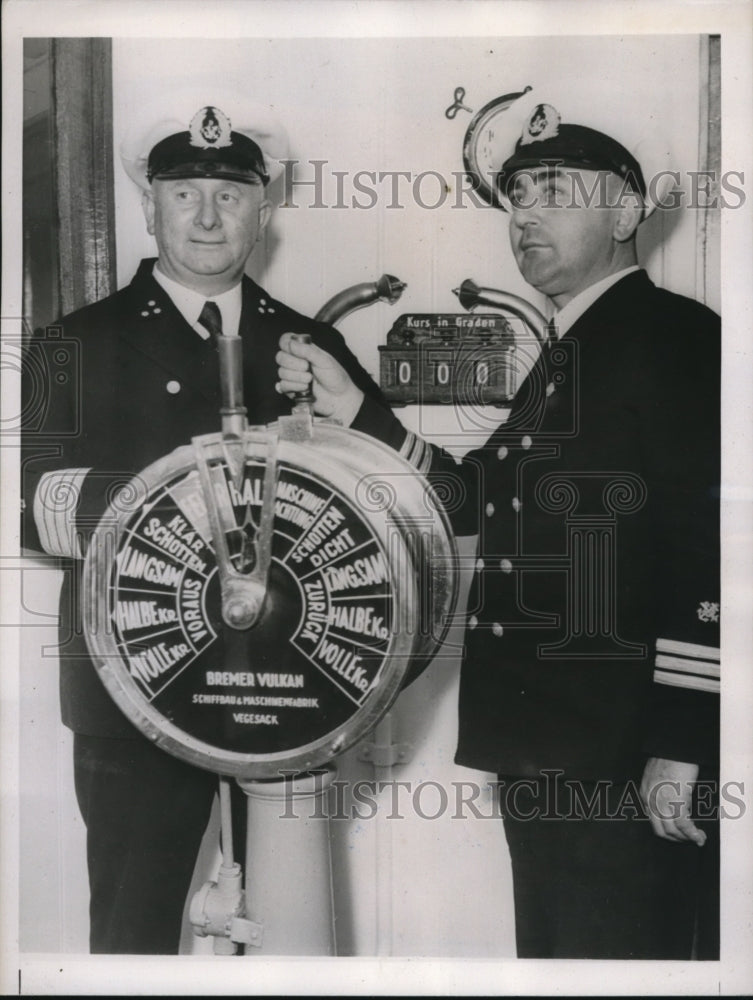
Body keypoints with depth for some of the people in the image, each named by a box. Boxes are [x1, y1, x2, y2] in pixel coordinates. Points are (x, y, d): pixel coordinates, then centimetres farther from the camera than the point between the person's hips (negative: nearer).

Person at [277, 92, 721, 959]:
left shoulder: (676, 337, -10)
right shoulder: (563, 356, 17)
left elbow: (713, 550, -19)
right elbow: (473, 502, 15)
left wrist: (682, 749, -22)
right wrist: (353, 409, 7)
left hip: (626, 763, -9)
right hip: (542, 749, 9)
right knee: (549, 957, 20)